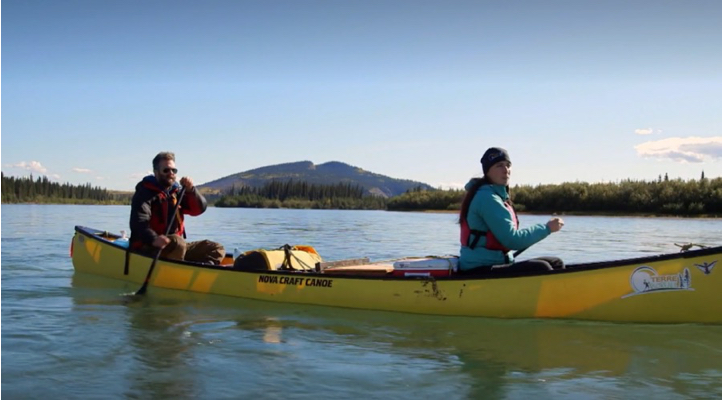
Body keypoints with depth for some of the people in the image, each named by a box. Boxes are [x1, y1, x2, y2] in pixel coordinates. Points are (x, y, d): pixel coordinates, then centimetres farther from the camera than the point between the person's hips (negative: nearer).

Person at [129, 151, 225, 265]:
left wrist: (190, 190, -15)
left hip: (176, 247, 7)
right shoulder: (145, 192, -6)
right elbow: (138, 222, -21)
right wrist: (153, 239, -41)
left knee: (216, 249, -4)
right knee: (177, 242, -37)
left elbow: (200, 209, 3)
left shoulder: (177, 191, 15)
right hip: (147, 247, -7)